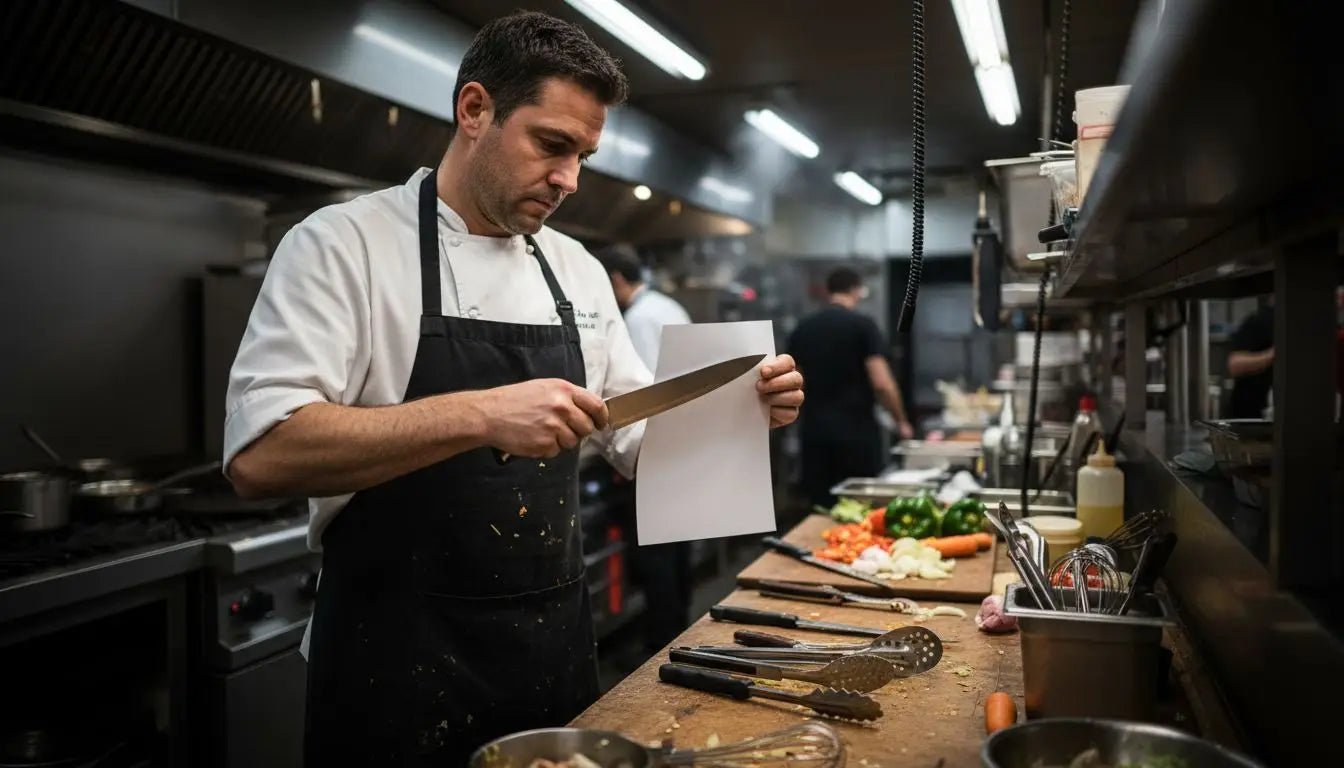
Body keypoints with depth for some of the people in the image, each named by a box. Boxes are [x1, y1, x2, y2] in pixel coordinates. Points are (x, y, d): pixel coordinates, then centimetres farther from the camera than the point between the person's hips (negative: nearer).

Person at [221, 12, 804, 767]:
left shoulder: (578, 270, 7)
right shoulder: (343, 243, -10)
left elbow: (643, 434, 12)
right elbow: (262, 454, -22)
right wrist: (480, 414, -30)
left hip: (556, 645, 6)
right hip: (399, 661, -5)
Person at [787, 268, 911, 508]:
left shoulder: (802, 329, 7)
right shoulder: (863, 325, -7)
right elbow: (881, 383, -13)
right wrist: (901, 422, 0)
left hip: (814, 428, 4)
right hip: (856, 428, -4)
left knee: (820, 505, 9)